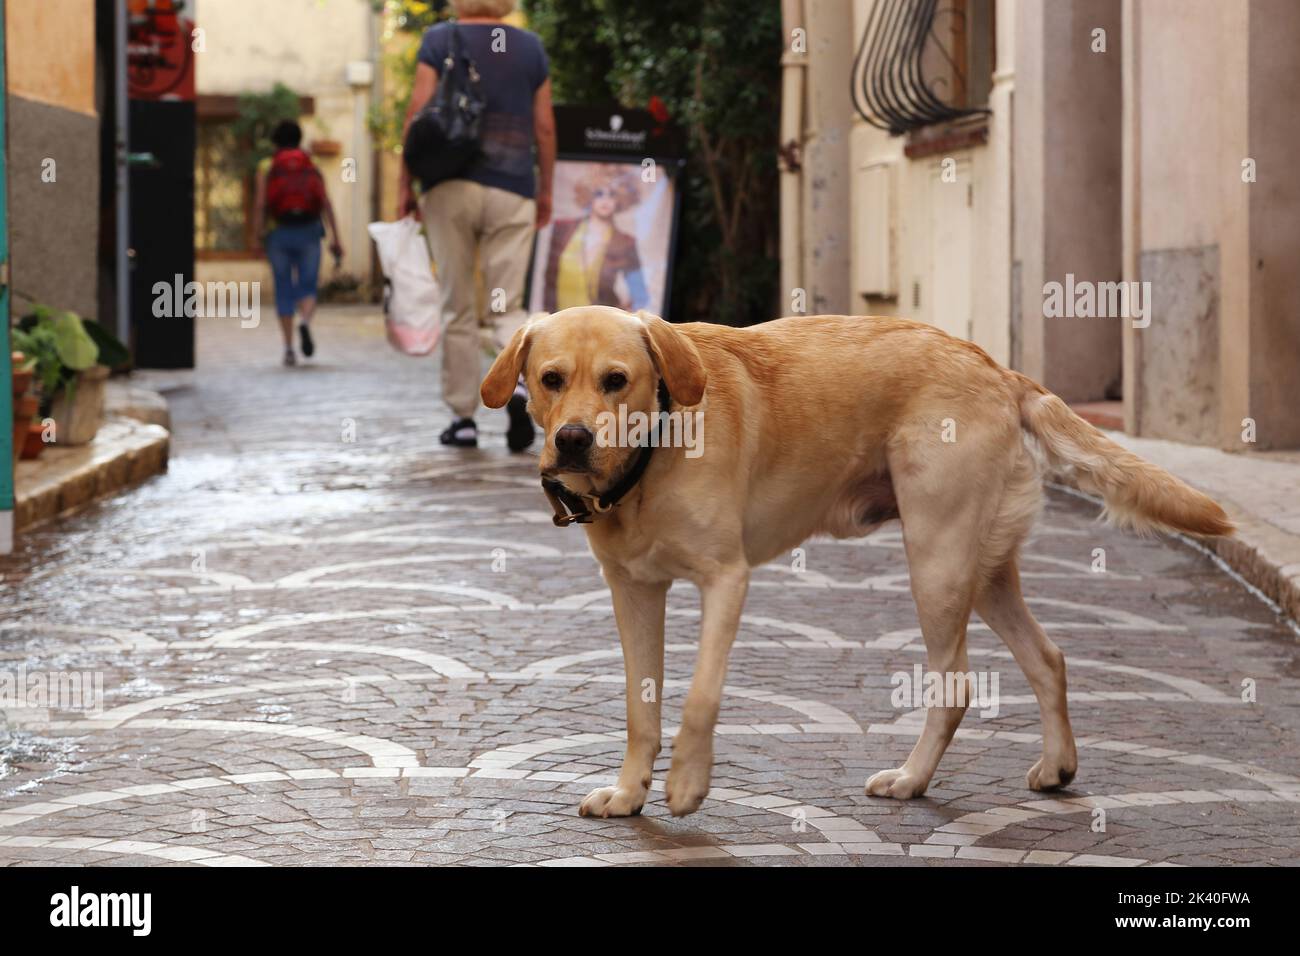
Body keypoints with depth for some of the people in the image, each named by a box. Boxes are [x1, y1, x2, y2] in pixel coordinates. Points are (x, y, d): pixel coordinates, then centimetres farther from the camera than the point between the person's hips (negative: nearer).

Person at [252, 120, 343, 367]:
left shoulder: (266, 167, 5)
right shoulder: (312, 166, 9)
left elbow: (260, 203, -6)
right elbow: (326, 203, -1)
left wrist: (257, 235, -2)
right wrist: (335, 238, -3)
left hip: (279, 234, 0)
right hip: (308, 233, 1)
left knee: (284, 291, 7)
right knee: (308, 288, 6)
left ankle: (289, 348, 3)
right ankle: (306, 322, -27)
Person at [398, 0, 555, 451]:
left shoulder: (440, 40, 0)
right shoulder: (531, 47, 8)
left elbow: (419, 115, -5)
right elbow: (545, 128, 8)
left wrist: (406, 185, 1)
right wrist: (545, 192, 17)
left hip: (452, 185, -1)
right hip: (513, 190, 1)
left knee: (458, 307, 7)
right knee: (507, 305, 6)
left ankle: (462, 417, 8)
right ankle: (521, 381, -22)